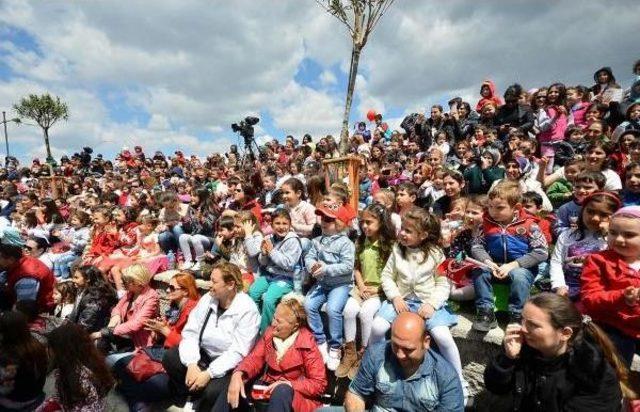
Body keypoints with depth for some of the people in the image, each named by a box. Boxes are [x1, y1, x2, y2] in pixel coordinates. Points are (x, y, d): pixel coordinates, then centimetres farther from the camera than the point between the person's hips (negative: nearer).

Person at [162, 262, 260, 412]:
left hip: (229, 365, -5)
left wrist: (209, 373, -27)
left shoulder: (248, 310, -20)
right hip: (203, 354, 6)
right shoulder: (207, 299, -3)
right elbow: (190, 332, -6)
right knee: (169, 358, -14)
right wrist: (191, 363, -21)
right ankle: (191, 395, 5)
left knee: (212, 391, -29)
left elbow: (238, 352, -22)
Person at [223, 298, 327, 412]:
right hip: (268, 386, 5)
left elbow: (319, 383, -14)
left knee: (281, 391, -37)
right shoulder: (271, 332, -1)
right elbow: (255, 359, -3)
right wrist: (238, 374, -24)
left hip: (296, 393, -4)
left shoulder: (307, 344, -16)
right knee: (234, 390, -18)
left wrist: (288, 385, -25)